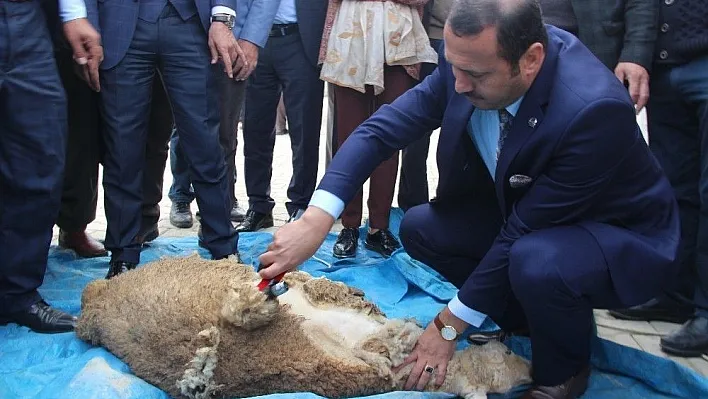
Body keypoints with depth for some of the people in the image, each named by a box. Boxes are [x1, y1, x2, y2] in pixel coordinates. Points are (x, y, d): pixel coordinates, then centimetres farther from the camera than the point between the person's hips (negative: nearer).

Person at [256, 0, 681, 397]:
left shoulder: (594, 108, -36)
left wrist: (449, 326, -21)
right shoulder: (470, 58, -19)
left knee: (534, 262, -35)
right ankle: (531, 319, 12)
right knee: (420, 227, -4)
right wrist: (317, 219, -30)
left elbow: (522, 231, -30)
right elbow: (381, 130, -17)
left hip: (624, 234, -6)